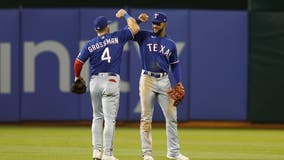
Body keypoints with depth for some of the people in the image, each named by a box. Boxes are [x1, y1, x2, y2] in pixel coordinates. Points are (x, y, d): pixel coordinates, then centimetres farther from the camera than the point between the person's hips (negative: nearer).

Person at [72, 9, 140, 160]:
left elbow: (78, 63, 0)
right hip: (111, 81, -3)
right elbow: (135, 28, 1)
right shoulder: (117, 37, -2)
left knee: (97, 117, 17)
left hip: (94, 82, 3)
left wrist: (77, 77, 17)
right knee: (109, 119, -4)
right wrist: (125, 15, 14)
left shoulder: (90, 44, 3)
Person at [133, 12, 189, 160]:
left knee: (171, 116, 1)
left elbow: (174, 64, 14)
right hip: (147, 80, -3)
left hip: (164, 81, 3)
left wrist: (178, 82, 3)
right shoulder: (144, 36, 5)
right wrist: (139, 20, -14)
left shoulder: (171, 44, 11)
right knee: (146, 117, -2)